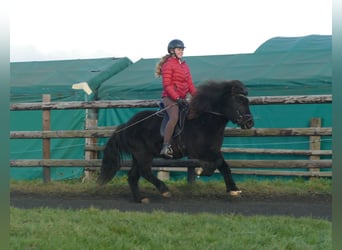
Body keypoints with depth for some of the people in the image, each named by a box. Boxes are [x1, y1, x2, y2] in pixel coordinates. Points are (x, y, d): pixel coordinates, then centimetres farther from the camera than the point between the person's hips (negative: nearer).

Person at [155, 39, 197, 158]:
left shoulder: (185, 66, 20)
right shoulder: (168, 65, -3)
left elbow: (190, 84, 18)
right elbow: (167, 85, -11)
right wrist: (177, 98, -20)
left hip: (182, 98, 9)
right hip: (170, 97, -9)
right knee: (174, 117, -31)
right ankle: (165, 147, -38)